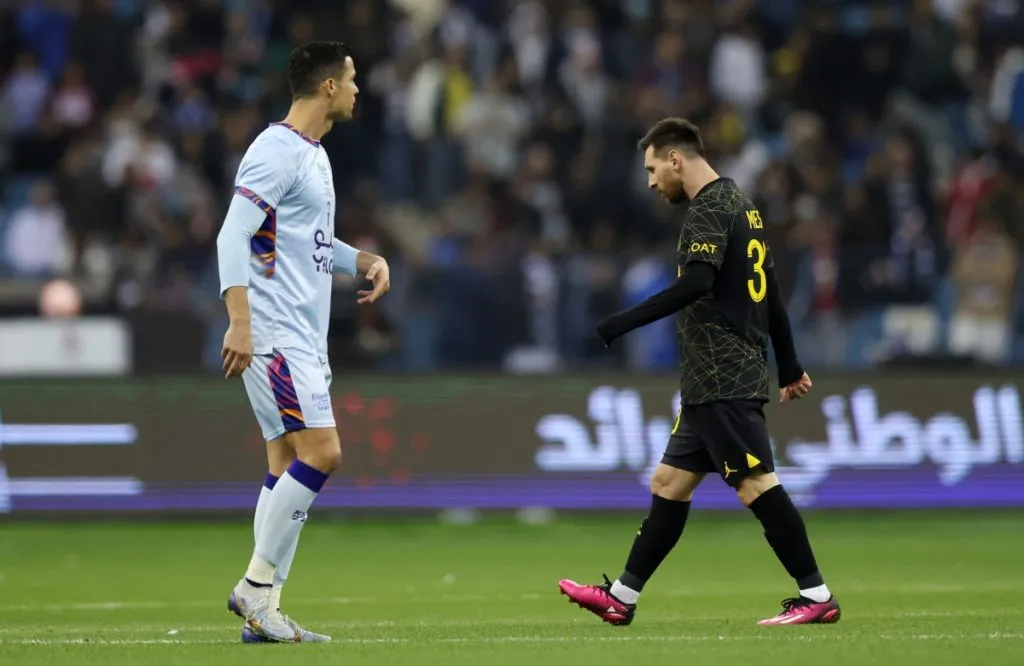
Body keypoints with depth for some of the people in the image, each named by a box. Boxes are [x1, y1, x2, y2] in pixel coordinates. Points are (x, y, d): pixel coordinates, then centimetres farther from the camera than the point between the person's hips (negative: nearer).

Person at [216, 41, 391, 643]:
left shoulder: (315, 155, 18)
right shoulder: (276, 151, -12)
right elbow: (234, 236, -19)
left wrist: (367, 261, 13)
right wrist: (240, 322, -27)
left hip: (305, 339, 10)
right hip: (274, 334, -10)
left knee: (290, 469, 6)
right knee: (321, 454, -16)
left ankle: (263, 613, 6)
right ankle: (256, 585, -9)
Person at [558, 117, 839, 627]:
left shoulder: (709, 208, -11)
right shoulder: (739, 204, 20)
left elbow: (696, 284, -26)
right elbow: (769, 293, 24)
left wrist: (625, 322, -25)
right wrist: (790, 368, 28)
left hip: (724, 382, -10)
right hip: (712, 384, 10)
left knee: (755, 484, -11)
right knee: (669, 483, 11)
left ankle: (816, 597, -10)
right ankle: (621, 598, 15)